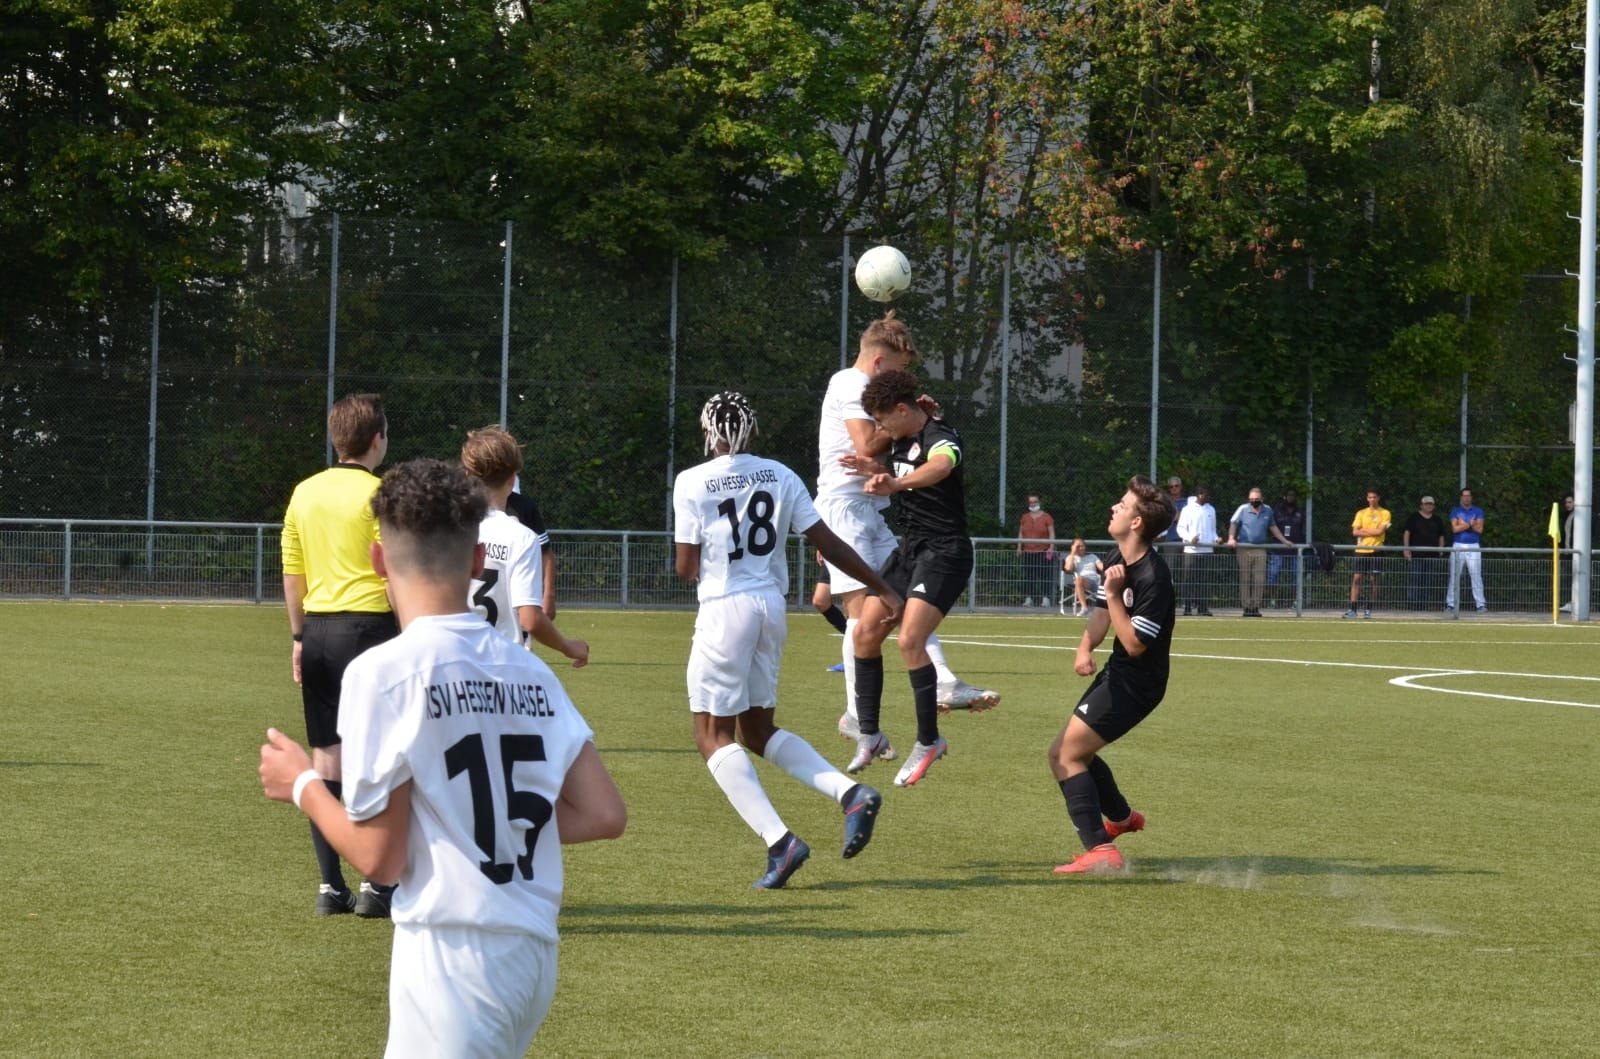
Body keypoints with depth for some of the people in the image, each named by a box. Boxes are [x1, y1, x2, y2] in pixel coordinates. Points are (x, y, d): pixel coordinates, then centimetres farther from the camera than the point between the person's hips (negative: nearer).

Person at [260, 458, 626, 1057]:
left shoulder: (384, 671, -10)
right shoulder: (528, 669, 7)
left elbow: (378, 858, -9)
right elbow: (604, 815, 5)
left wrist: (302, 786, 8)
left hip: (452, 956, -7)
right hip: (533, 952, 7)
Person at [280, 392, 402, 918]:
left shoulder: (305, 493, 10)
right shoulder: (377, 494, -9)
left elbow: (292, 575, 14)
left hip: (318, 628, 6)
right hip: (368, 625, -6)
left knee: (325, 757, 9)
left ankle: (330, 886, 11)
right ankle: (373, 886, -1)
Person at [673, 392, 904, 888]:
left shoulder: (693, 483, -7)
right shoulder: (781, 476, 6)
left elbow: (685, 567, -5)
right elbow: (827, 543, 4)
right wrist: (881, 588, 12)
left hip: (725, 608, -6)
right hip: (771, 607, 6)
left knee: (714, 735, 2)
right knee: (757, 731, 19)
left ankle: (779, 840, -14)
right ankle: (850, 791, 0)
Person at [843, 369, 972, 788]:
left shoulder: (940, 438, -18)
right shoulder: (902, 441, 10)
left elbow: (940, 468, -44)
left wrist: (894, 483, -62)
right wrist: (878, 472, 10)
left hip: (945, 552, -9)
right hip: (912, 549, 9)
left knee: (910, 640, -20)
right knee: (866, 630, 2)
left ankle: (928, 742, -8)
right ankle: (869, 734, 12)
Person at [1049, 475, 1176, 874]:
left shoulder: (1153, 578, -26)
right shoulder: (1117, 559, 4)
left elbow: (1134, 644, -24)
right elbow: (1101, 614, 13)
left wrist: (1114, 595, -27)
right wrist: (1085, 648, -6)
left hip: (1136, 683, -10)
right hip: (1117, 674, 10)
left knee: (1065, 754, -15)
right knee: (1076, 751, 23)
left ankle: (1100, 850, -16)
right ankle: (1121, 817, 46)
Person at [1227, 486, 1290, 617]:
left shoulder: (1268, 511, 9)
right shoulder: (1243, 509, 0)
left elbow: (1272, 527, 21)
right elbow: (1233, 524, 2)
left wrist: (1284, 541, 21)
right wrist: (1231, 538, -15)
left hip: (1260, 549, 2)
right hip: (1244, 549, -2)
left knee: (1259, 580, -3)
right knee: (1245, 580, -1)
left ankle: (1255, 607, 2)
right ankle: (1246, 607, 1)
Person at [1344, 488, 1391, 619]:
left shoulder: (1385, 513, 4)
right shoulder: (1361, 513, 12)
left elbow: (1380, 531, -8)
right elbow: (1355, 532, 2)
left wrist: (1364, 530, -1)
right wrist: (1372, 532, -6)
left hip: (1376, 550, -2)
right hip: (1361, 550, 2)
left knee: (1373, 579, -1)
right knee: (1356, 578, -5)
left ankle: (1369, 610, 5)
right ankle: (1352, 609, -6)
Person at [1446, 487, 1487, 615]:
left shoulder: (1478, 511, 8)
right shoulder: (1455, 511, 8)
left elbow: (1479, 529, -4)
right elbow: (1455, 528, -7)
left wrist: (1463, 524, -12)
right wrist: (1471, 524, -9)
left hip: (1474, 547, 0)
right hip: (1458, 547, 0)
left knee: (1476, 576, -5)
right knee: (1454, 576, -1)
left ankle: (1481, 604, -6)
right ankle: (1450, 604, 2)